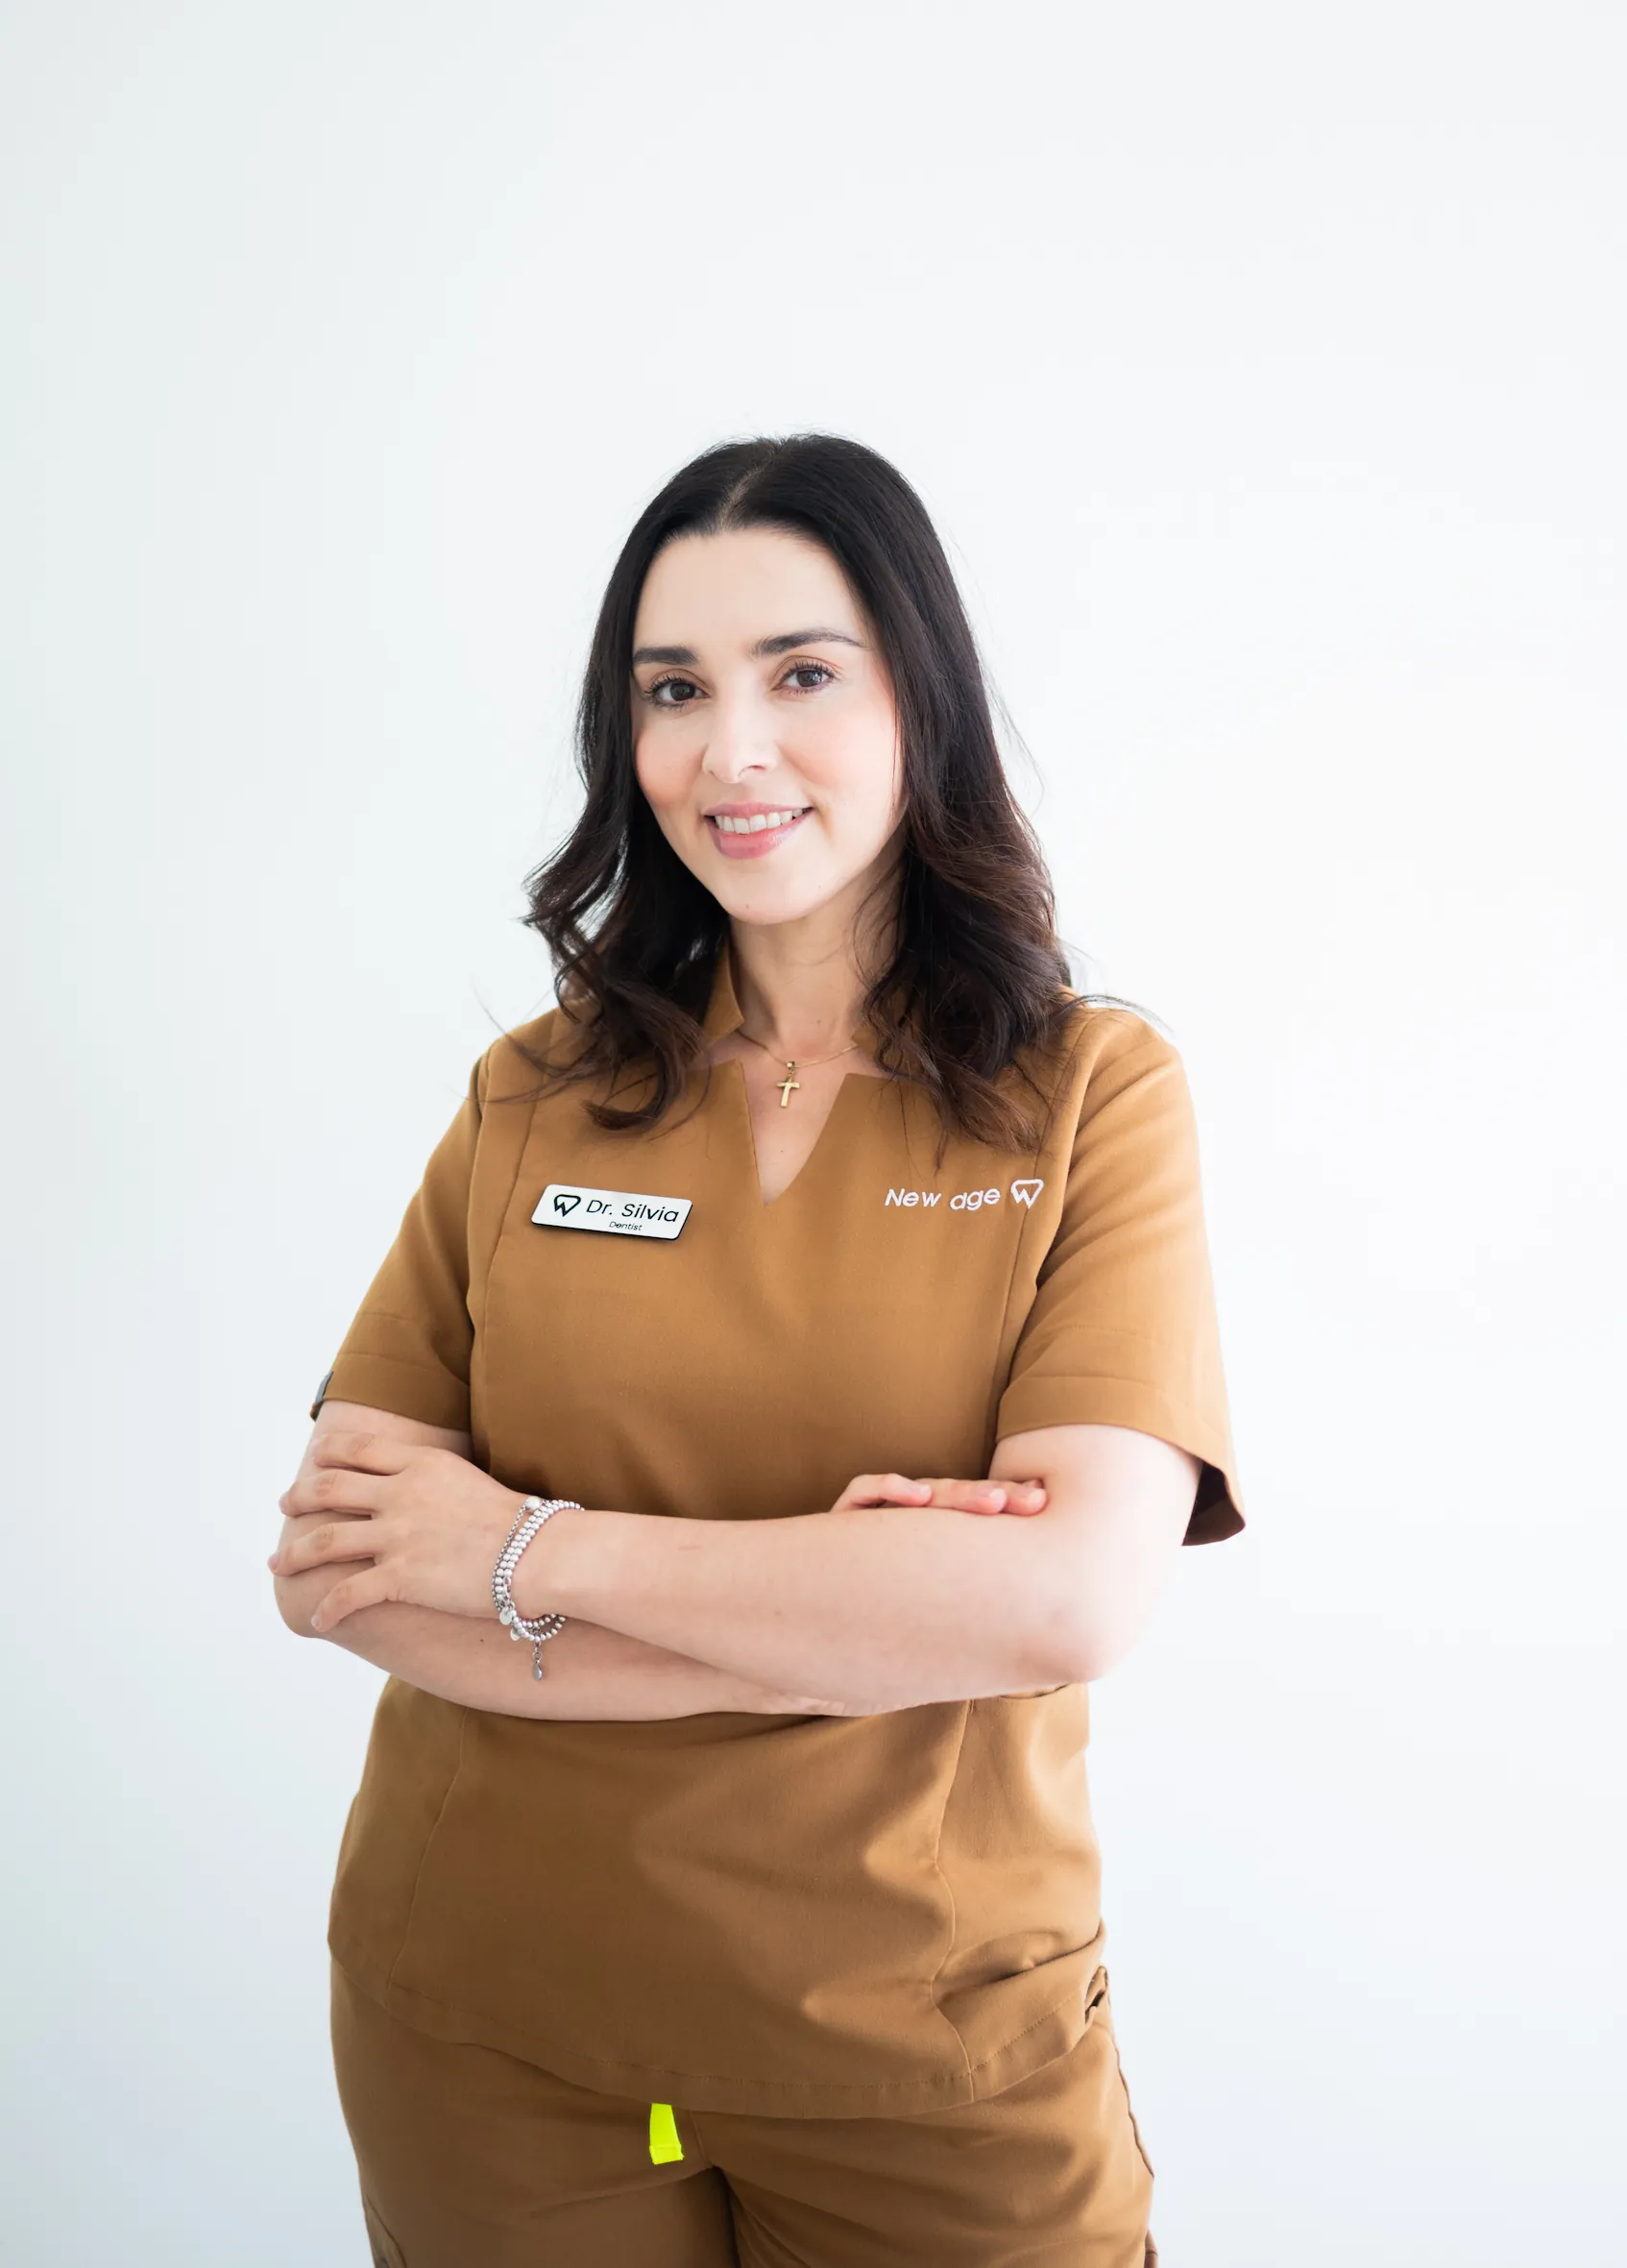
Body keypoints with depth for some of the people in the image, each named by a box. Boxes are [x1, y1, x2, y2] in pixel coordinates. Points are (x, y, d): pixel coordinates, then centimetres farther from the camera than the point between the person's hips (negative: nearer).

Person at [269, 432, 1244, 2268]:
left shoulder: (1093, 1093, -7)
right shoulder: (530, 1101, 0)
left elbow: (1075, 1595, -20)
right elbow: (331, 1565, -7)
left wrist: (537, 1549, -16)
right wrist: (842, 1622, -18)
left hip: (925, 2039, -2)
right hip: (487, 2022, 2)